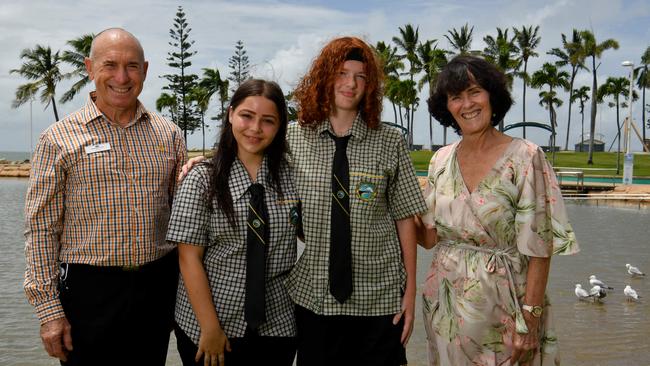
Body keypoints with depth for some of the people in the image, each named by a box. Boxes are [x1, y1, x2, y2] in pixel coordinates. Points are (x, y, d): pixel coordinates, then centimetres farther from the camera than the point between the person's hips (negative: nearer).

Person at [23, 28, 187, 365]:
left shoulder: (169, 135, 5)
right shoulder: (59, 138, -4)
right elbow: (41, 229, -4)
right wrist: (49, 310, -7)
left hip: (157, 286, 3)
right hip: (89, 290, -3)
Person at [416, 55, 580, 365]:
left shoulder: (525, 158, -12)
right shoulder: (441, 160, 3)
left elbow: (539, 249, -13)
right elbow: (430, 236, 7)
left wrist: (530, 321, -16)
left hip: (501, 305, -4)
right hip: (446, 302, 4)